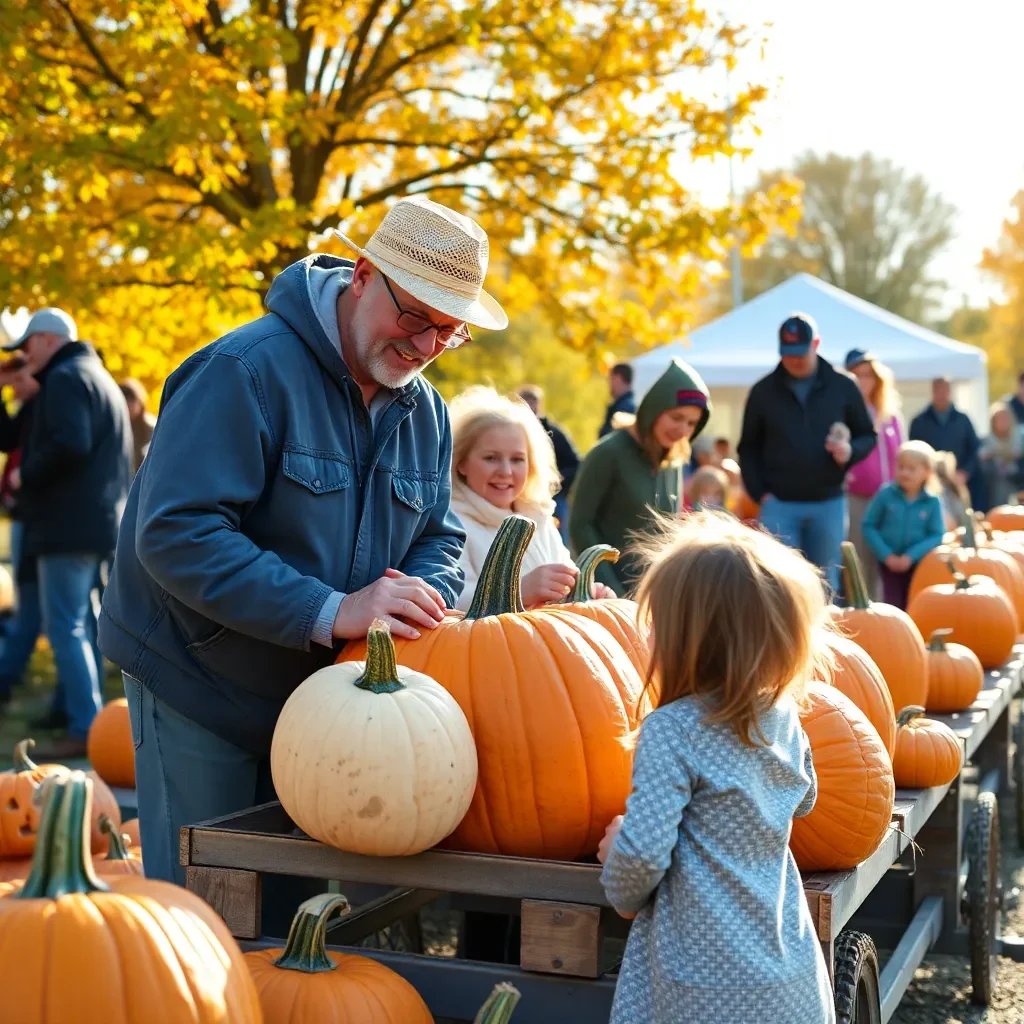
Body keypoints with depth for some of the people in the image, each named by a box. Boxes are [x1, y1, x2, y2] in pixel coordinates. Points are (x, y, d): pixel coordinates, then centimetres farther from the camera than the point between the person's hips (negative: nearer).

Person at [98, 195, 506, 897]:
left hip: (321, 692, 6)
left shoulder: (427, 413, 3)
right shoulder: (247, 370, -22)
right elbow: (176, 535, -29)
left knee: (295, 914, 13)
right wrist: (330, 613, -34)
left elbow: (438, 541, 8)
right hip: (201, 690, -6)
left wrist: (422, 598, -17)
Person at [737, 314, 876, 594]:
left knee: (826, 583, 9)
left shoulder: (843, 387, 3)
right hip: (779, 505, -1)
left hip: (828, 504, 1)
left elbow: (868, 436, 10)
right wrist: (759, 493, -3)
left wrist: (850, 451, -13)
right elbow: (748, 449, 9)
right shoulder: (763, 391, 4)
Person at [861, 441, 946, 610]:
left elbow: (937, 536, -7)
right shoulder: (886, 494, -8)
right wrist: (886, 555, -13)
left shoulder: (933, 502, -8)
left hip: (918, 564, 0)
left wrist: (911, 556, -18)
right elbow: (869, 526, -4)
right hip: (889, 562, 0)